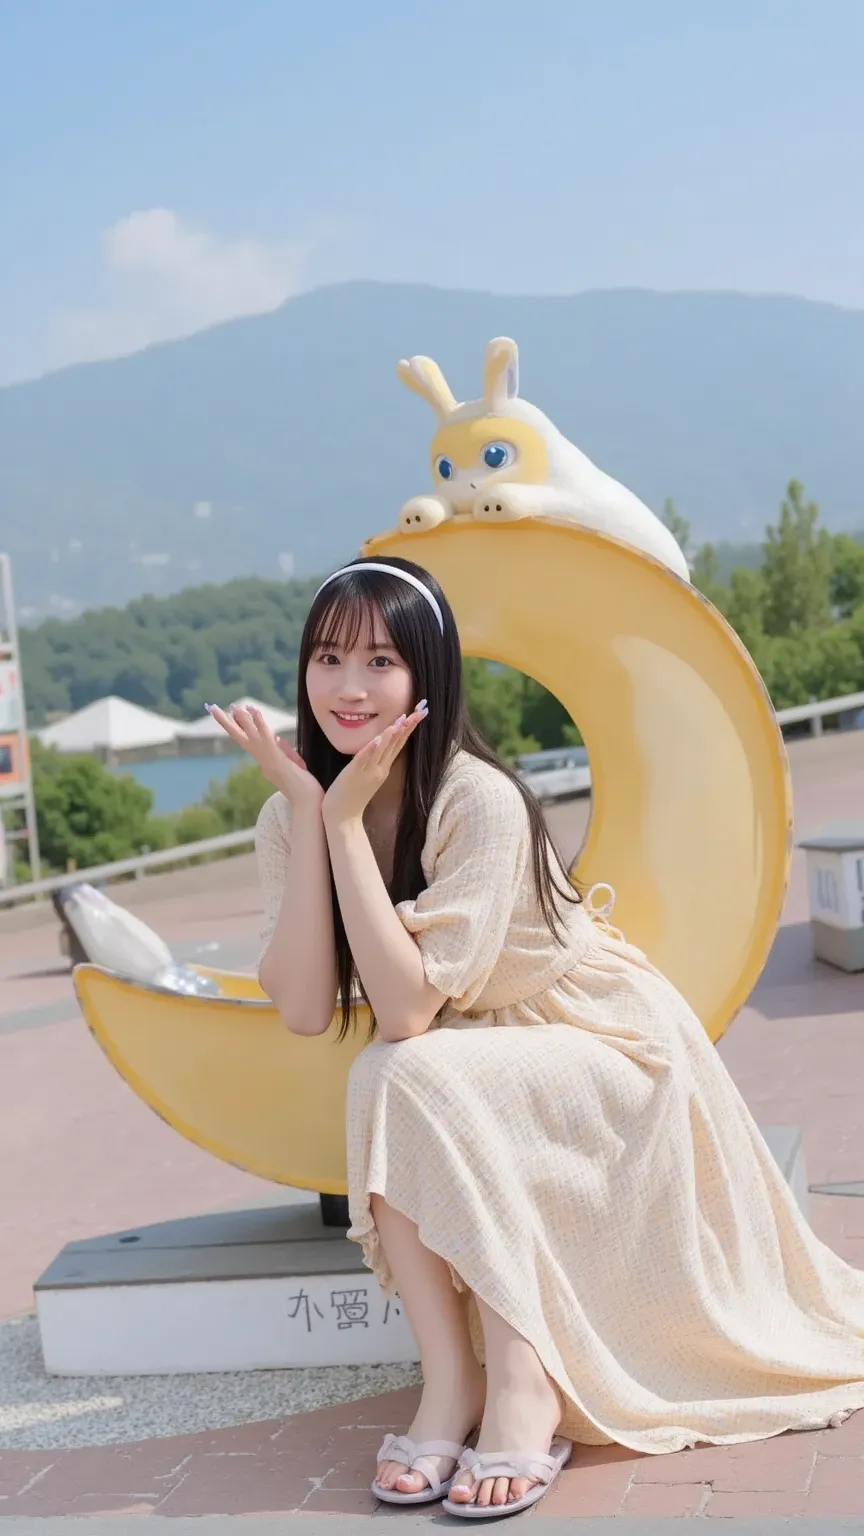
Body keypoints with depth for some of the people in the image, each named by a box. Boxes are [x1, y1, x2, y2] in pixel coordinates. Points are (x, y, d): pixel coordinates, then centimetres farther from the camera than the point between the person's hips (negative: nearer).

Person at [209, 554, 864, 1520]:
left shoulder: (478, 801, -26)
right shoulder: (289, 818, -8)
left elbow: (407, 1012, -32)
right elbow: (303, 1011, -20)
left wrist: (346, 816, -30)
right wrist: (306, 806, -23)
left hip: (609, 1047, -5)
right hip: (475, 1080, 5)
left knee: (407, 1079, -30)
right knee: (381, 1084, -27)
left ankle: (522, 1385, -26)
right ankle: (451, 1382, -21)